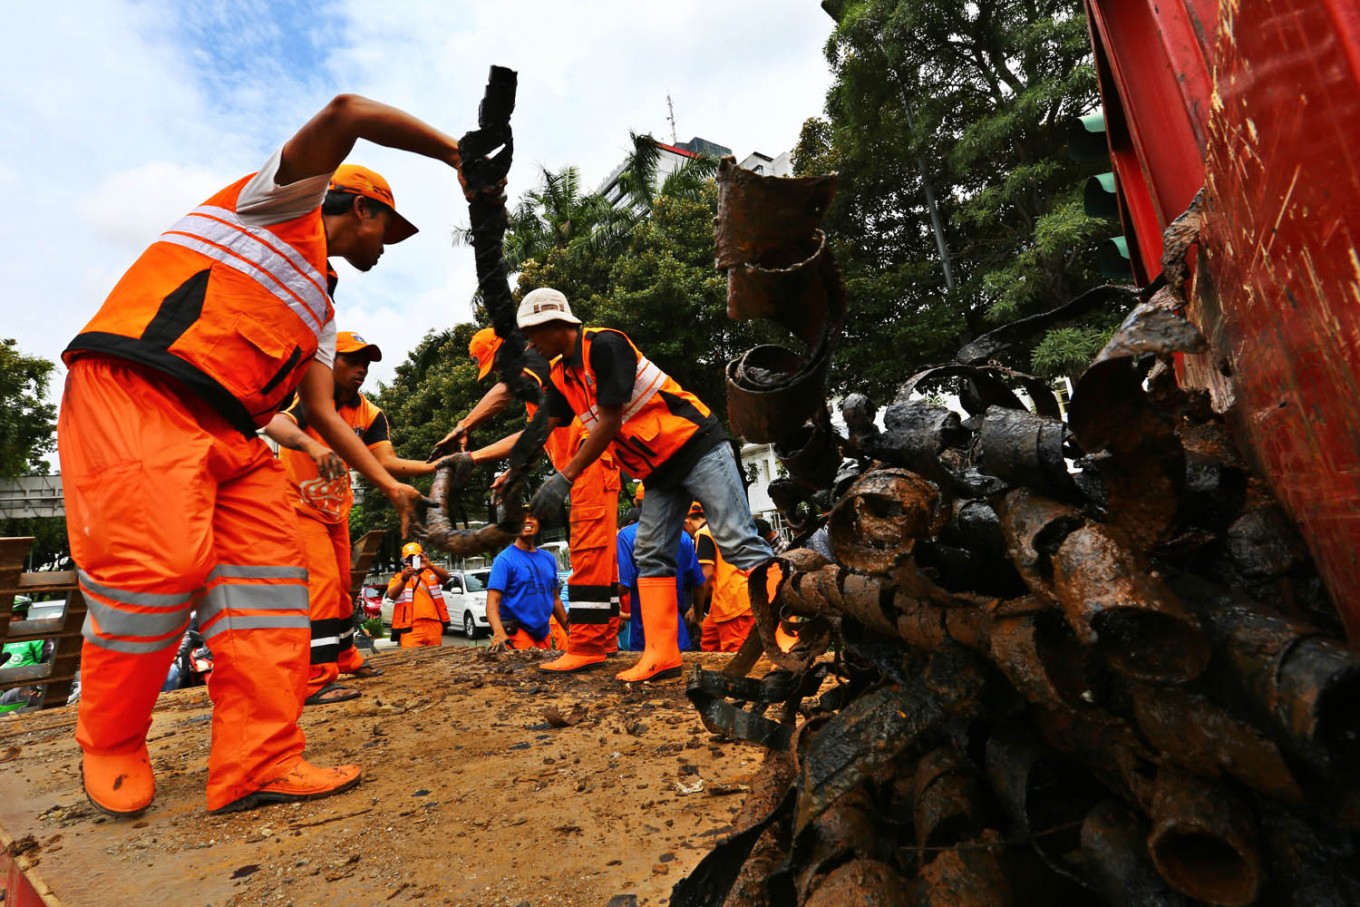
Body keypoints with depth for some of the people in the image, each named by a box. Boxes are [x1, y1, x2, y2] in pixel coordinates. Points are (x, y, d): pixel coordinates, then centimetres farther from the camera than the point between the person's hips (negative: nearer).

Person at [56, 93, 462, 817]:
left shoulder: (320, 308, 28)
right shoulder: (288, 200, 10)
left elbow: (323, 412, 20)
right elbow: (346, 112, -8)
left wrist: (388, 484, 14)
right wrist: (459, 156, -3)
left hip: (233, 433, 9)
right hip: (135, 396, -8)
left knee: (269, 572, -5)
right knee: (159, 565, -16)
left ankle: (258, 764, -3)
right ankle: (110, 747, 11)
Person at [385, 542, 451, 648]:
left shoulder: (431, 573, 15)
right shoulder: (398, 578, 12)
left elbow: (446, 577, -6)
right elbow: (391, 595, -7)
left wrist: (430, 566, -24)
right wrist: (404, 579, -25)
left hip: (434, 625, 2)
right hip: (411, 627, -2)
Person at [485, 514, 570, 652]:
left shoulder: (549, 558, 9)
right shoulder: (505, 559, -9)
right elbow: (493, 601, -18)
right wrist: (499, 633, -35)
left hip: (543, 633, 6)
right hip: (516, 632, -6)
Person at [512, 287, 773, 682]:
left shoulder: (604, 345, -16)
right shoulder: (562, 376, 11)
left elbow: (609, 422, -20)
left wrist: (564, 478, -17)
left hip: (696, 446, -9)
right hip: (659, 469, 9)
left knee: (738, 542, -13)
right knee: (651, 555, 3)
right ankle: (661, 655, 6)